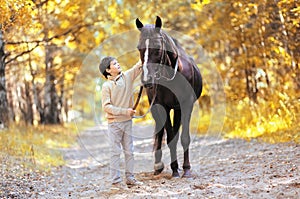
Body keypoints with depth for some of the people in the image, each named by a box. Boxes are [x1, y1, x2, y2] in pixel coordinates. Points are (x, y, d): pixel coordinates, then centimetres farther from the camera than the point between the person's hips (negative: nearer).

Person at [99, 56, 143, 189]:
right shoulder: (107, 86, -10)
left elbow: (140, 65, 2)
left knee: (129, 151, 10)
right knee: (116, 152, 0)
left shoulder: (127, 76, 4)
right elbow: (106, 106, -14)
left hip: (127, 121, 5)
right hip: (114, 123, -5)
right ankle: (115, 181, 4)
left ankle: (130, 178, 19)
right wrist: (124, 111, -18)